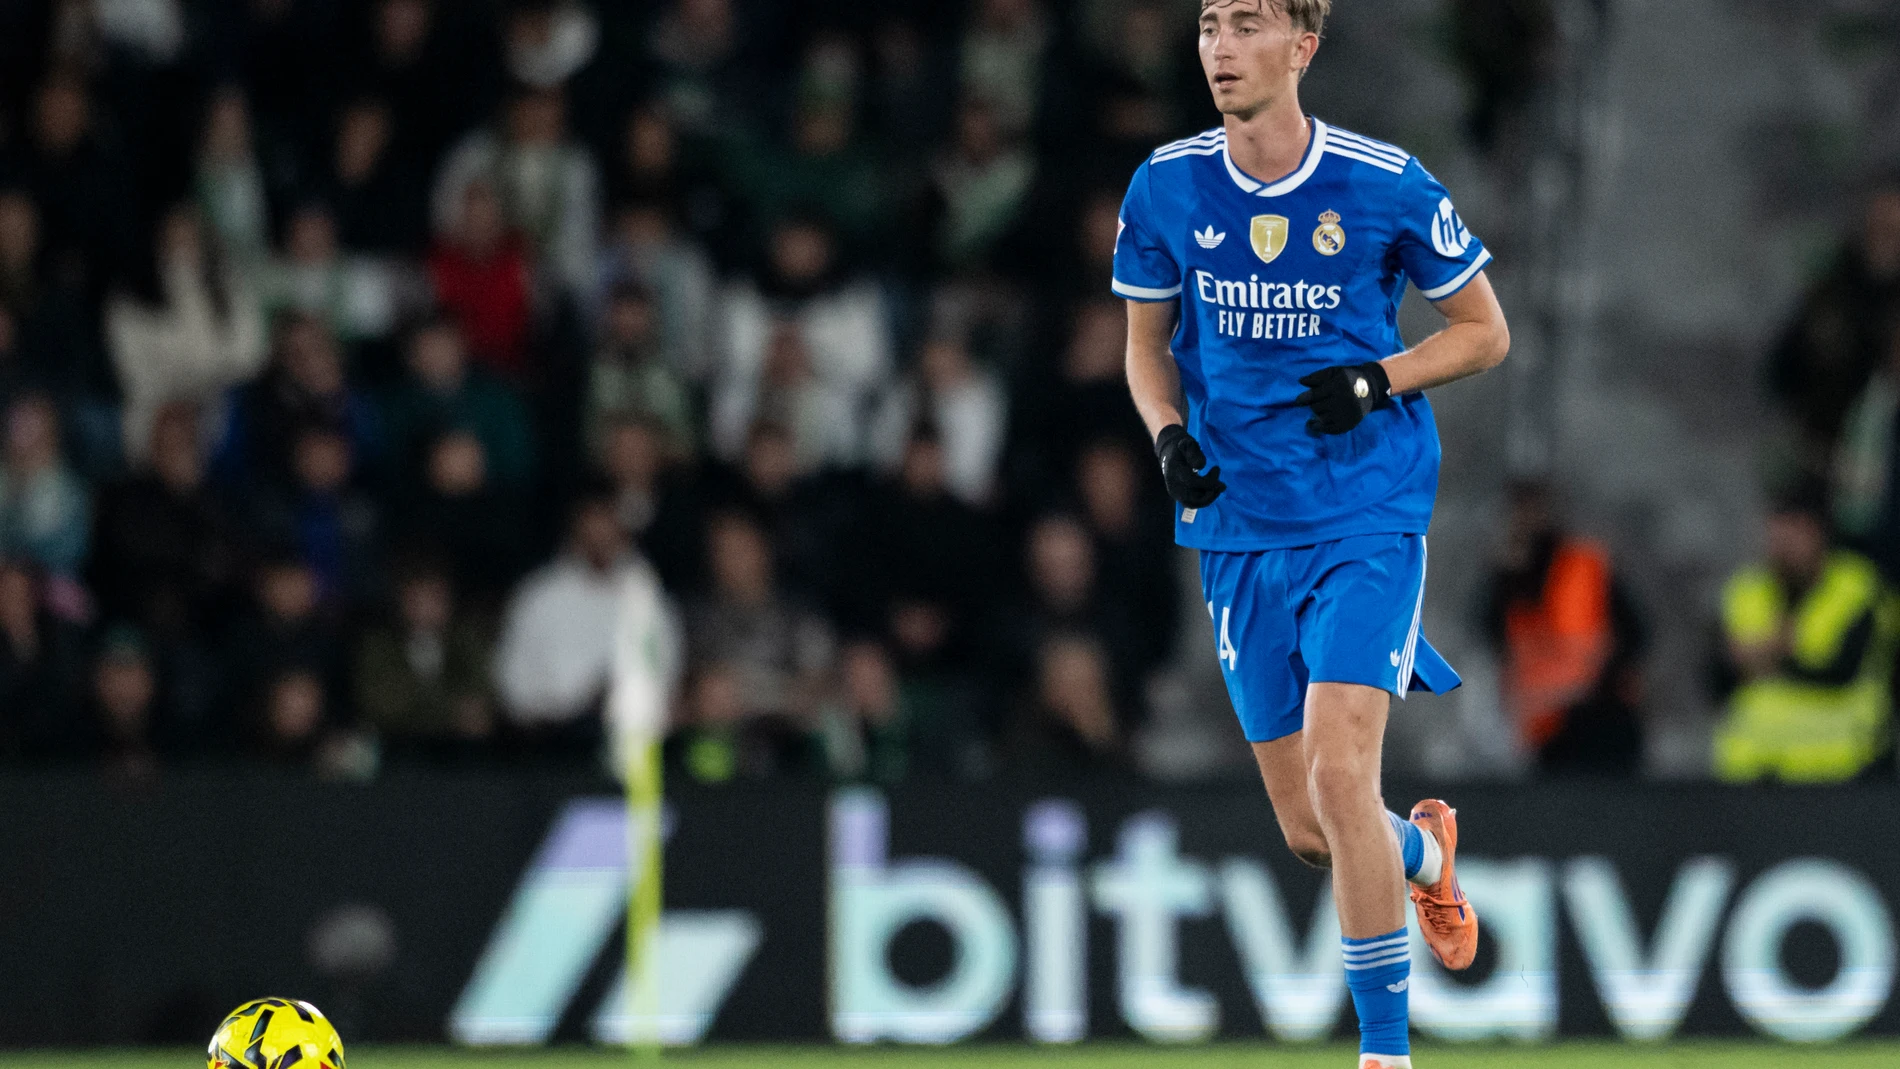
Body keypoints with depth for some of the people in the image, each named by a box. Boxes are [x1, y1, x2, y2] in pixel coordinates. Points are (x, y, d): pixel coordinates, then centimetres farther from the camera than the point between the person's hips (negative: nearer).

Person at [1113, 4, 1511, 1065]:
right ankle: (1424, 851, 43)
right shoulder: (1167, 186, 1)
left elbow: (1485, 331, 4)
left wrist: (1373, 383, -13)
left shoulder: (1386, 184, -7)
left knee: (1338, 771, -20)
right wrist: (1170, 433, -5)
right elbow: (1147, 342, 15)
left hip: (1369, 515, -4)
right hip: (1240, 530, 4)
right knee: (1309, 832, 7)